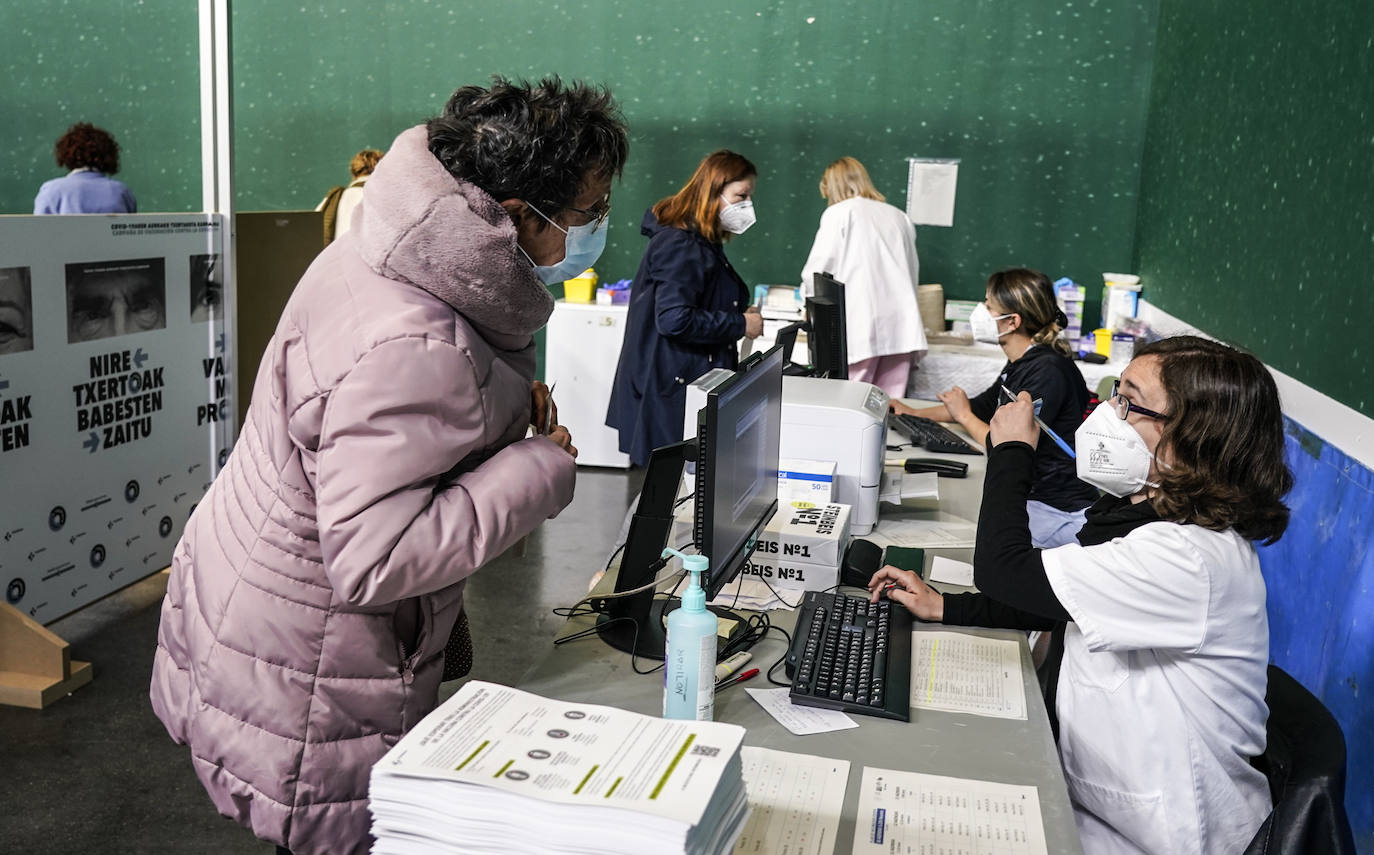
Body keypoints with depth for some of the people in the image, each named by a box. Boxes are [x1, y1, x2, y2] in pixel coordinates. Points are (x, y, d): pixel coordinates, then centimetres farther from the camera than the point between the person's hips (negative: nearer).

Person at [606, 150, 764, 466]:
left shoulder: (703, 243, 17)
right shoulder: (680, 245, -16)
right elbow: (674, 319, -25)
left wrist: (740, 314, 12)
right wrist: (740, 325, -16)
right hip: (671, 392, -10)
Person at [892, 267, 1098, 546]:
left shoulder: (1047, 371, -22)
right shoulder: (1022, 364, 10)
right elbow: (984, 405, 27)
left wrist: (964, 416, -6)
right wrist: (913, 413, 21)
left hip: (1058, 513, -9)